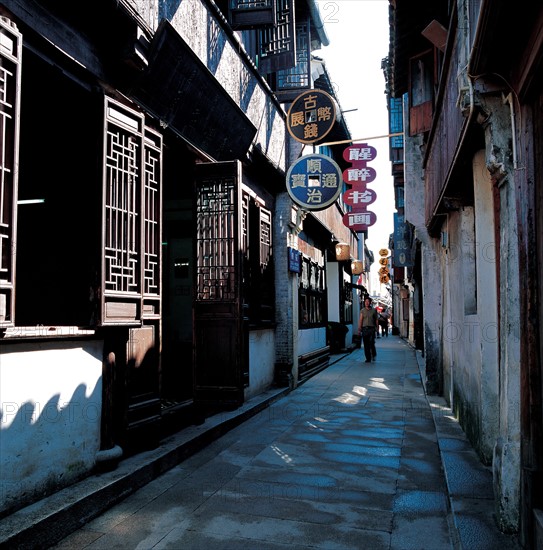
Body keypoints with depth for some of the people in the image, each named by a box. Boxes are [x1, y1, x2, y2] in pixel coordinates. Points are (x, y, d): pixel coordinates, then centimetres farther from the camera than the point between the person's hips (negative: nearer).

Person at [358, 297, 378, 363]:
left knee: (371, 343, -10)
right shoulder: (362, 310, 6)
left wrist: (377, 327, 6)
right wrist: (359, 328, -10)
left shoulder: (373, 310, 6)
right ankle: (368, 358, 10)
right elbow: (360, 320, -1)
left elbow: (376, 320, 11)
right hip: (364, 328, 1)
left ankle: (374, 355, 18)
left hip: (371, 328, -1)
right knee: (366, 344, 2)